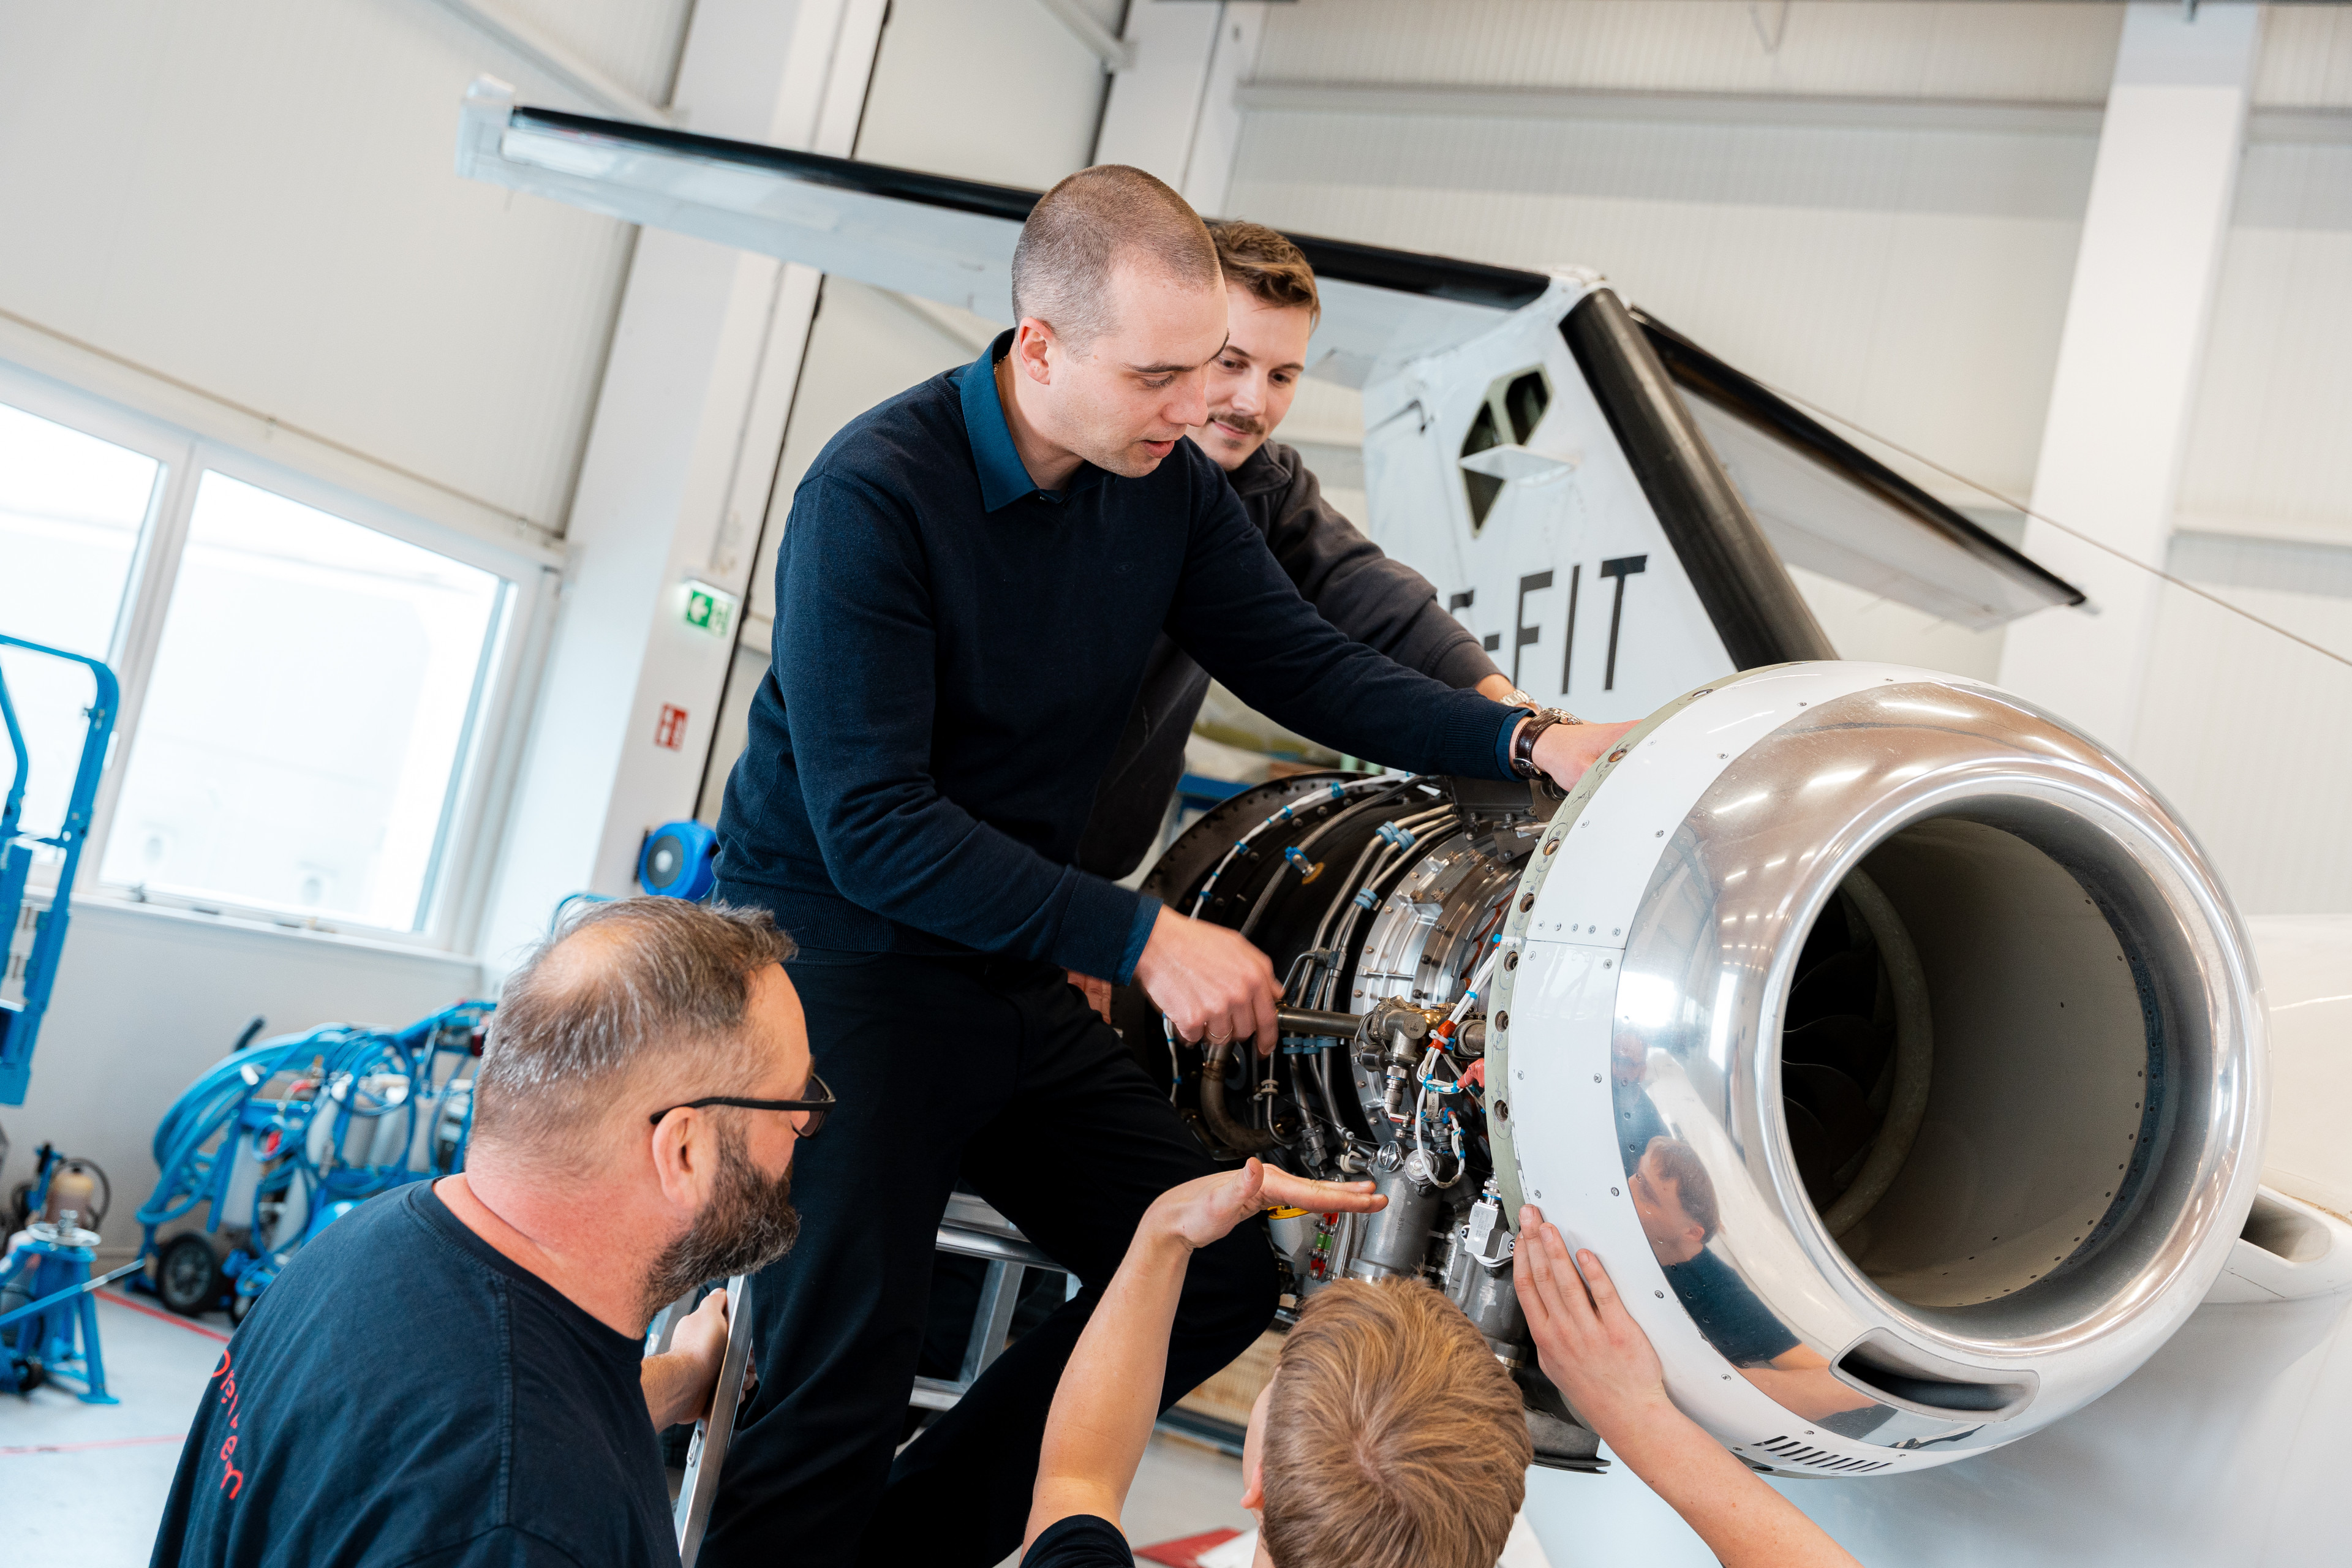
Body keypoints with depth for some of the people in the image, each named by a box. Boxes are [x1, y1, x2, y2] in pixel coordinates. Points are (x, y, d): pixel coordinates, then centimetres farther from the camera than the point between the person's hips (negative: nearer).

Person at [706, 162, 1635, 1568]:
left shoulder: (1174, 488, -1)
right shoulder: (875, 493, -21)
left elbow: (1307, 669, 6)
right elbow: (871, 829, -24)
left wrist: (1529, 742, -9)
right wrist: (1138, 938, -28)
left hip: (1017, 970, 7)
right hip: (839, 960, -7)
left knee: (1224, 1279, 6)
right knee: (839, 1383, -14)